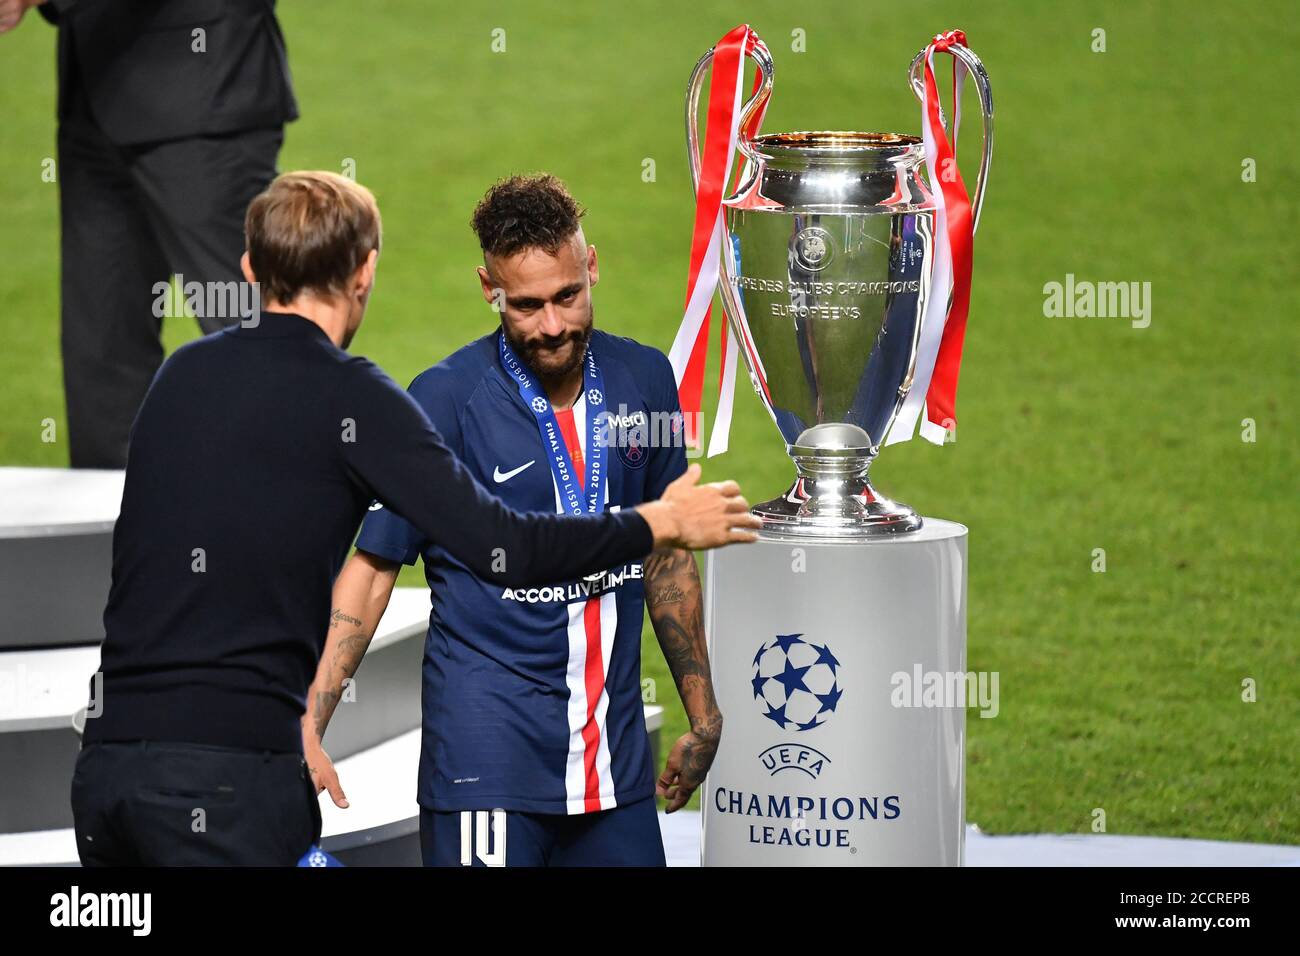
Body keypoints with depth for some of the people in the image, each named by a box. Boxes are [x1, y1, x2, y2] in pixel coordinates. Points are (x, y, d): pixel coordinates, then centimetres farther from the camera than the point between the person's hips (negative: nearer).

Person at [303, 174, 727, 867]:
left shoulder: (644, 380, 5)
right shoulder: (446, 400, -9)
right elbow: (371, 565, -5)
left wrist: (702, 714, 18)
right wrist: (307, 727, -15)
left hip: (615, 753, 5)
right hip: (487, 752, -5)